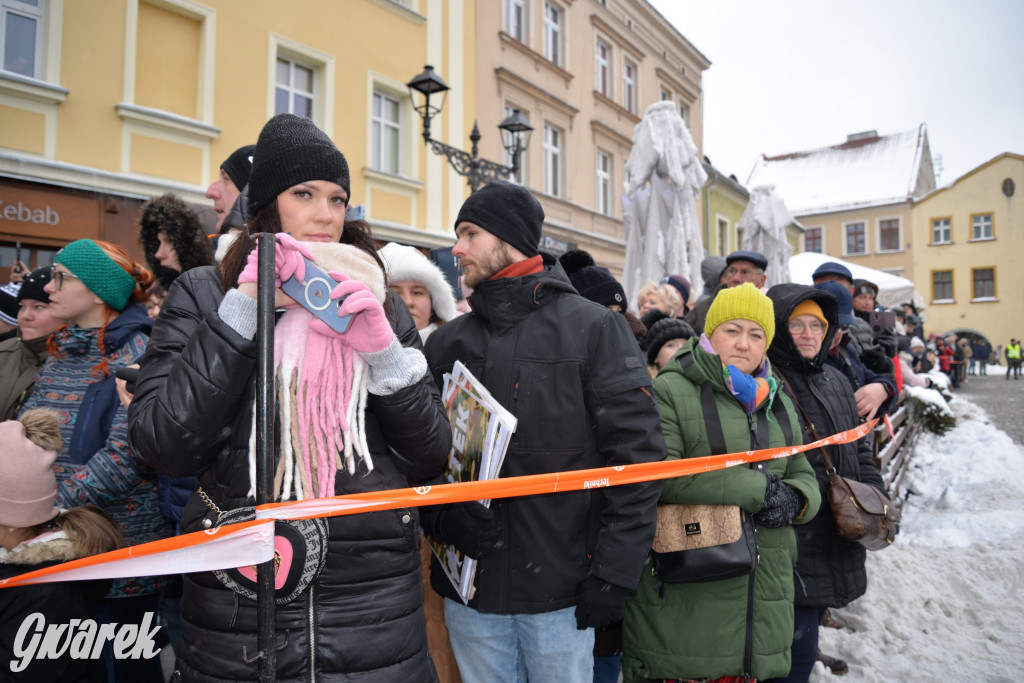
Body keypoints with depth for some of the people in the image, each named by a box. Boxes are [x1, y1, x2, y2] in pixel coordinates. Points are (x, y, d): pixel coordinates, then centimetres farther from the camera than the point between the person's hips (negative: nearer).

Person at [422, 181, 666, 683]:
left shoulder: (593, 328, -5)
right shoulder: (447, 344, 8)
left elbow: (636, 453, -9)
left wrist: (615, 571, -12)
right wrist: (440, 513, -10)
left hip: (561, 586, -3)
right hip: (469, 589, 4)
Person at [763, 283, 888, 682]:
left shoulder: (835, 381, 15)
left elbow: (858, 448, 23)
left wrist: (874, 496, 11)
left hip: (835, 545, 8)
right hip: (790, 550, -8)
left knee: (802, 647, 20)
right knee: (796, 651, -2)